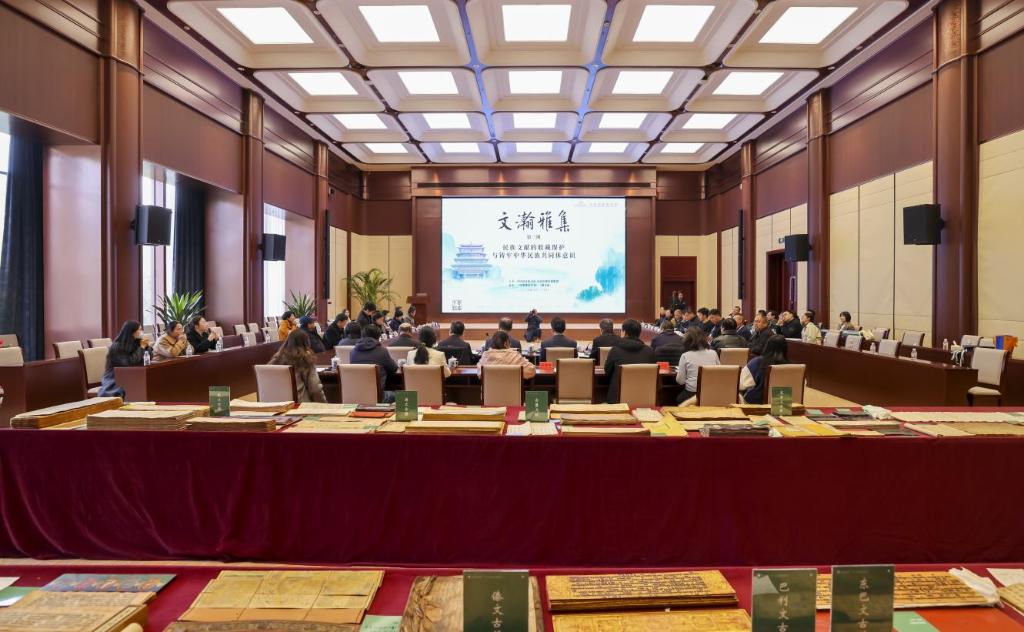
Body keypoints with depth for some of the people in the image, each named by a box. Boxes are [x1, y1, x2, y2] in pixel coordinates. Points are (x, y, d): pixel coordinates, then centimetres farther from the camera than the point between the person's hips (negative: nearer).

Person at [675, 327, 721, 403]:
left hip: (691, 394, -4)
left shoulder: (685, 356, -7)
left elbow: (680, 381, -7)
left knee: (678, 399, 26)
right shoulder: (713, 353, 2)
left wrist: (677, 372, 13)